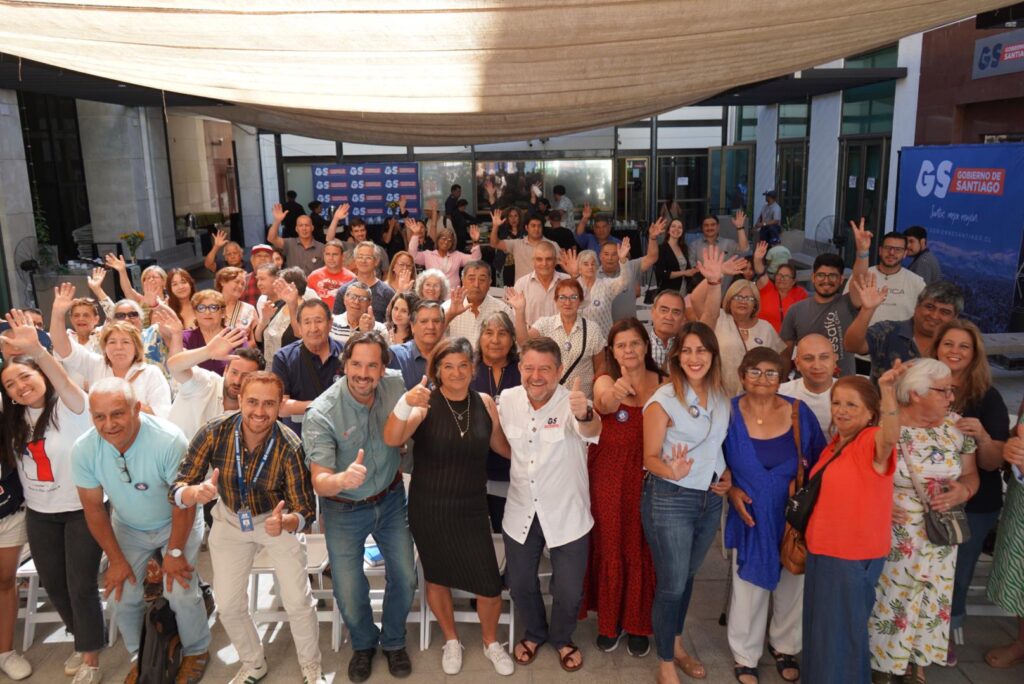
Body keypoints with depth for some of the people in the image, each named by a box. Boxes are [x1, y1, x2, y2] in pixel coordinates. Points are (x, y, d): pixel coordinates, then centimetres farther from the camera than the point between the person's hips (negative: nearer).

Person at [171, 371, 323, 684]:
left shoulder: (289, 447, -28)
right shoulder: (214, 433, -25)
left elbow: (306, 510, -22)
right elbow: (176, 490, -21)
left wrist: (284, 523, -44)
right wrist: (196, 492, -44)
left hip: (278, 520, -2)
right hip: (230, 522, 2)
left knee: (298, 602, -2)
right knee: (228, 606, 8)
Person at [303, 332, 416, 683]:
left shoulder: (395, 387, -15)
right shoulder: (321, 413, -26)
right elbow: (319, 482, -29)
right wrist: (343, 479, -50)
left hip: (390, 500, 3)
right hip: (344, 511, -3)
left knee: (405, 578, 8)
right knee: (348, 594, 3)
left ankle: (393, 641, 38)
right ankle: (364, 643, 37)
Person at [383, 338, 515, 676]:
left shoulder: (485, 403, -4)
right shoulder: (426, 403, -14)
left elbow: (502, 445, 12)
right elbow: (392, 440, -29)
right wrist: (405, 403, -45)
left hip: (472, 508, 2)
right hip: (429, 508, -1)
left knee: (490, 587, 3)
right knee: (437, 578, 17)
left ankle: (491, 642, 34)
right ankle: (451, 640, 44)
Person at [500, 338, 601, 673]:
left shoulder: (571, 403, -21)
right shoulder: (507, 400, -9)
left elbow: (592, 431, -44)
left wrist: (584, 415, -66)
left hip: (567, 515, -3)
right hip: (521, 513, 3)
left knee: (569, 590, 10)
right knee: (520, 584, 18)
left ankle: (562, 638, 42)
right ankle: (535, 632, 48)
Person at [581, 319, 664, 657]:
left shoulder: (664, 383, 1)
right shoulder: (605, 382, -4)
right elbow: (606, 404, -28)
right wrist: (615, 394, -51)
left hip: (649, 479, 1)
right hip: (608, 480, -1)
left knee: (642, 552, 8)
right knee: (609, 550, 9)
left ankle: (638, 624, 27)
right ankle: (608, 621, 29)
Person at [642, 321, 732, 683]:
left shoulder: (722, 396, 2)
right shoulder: (663, 399, -16)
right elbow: (650, 458, -14)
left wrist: (726, 475, 0)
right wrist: (672, 472, -34)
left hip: (710, 499, 6)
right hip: (669, 500, -6)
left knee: (687, 576, 21)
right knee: (671, 584, 4)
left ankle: (677, 645, 41)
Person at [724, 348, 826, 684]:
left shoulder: (800, 412, -9)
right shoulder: (729, 413, -11)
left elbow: (819, 461, 0)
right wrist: (731, 490, -13)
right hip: (750, 516, -1)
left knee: (792, 585, 18)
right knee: (749, 587, 12)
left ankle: (784, 646, 44)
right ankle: (745, 654, 34)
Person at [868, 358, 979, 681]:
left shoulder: (956, 425, -1)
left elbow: (970, 474, 8)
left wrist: (963, 492, -12)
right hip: (892, 541, -4)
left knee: (931, 605, 16)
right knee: (887, 604, 6)